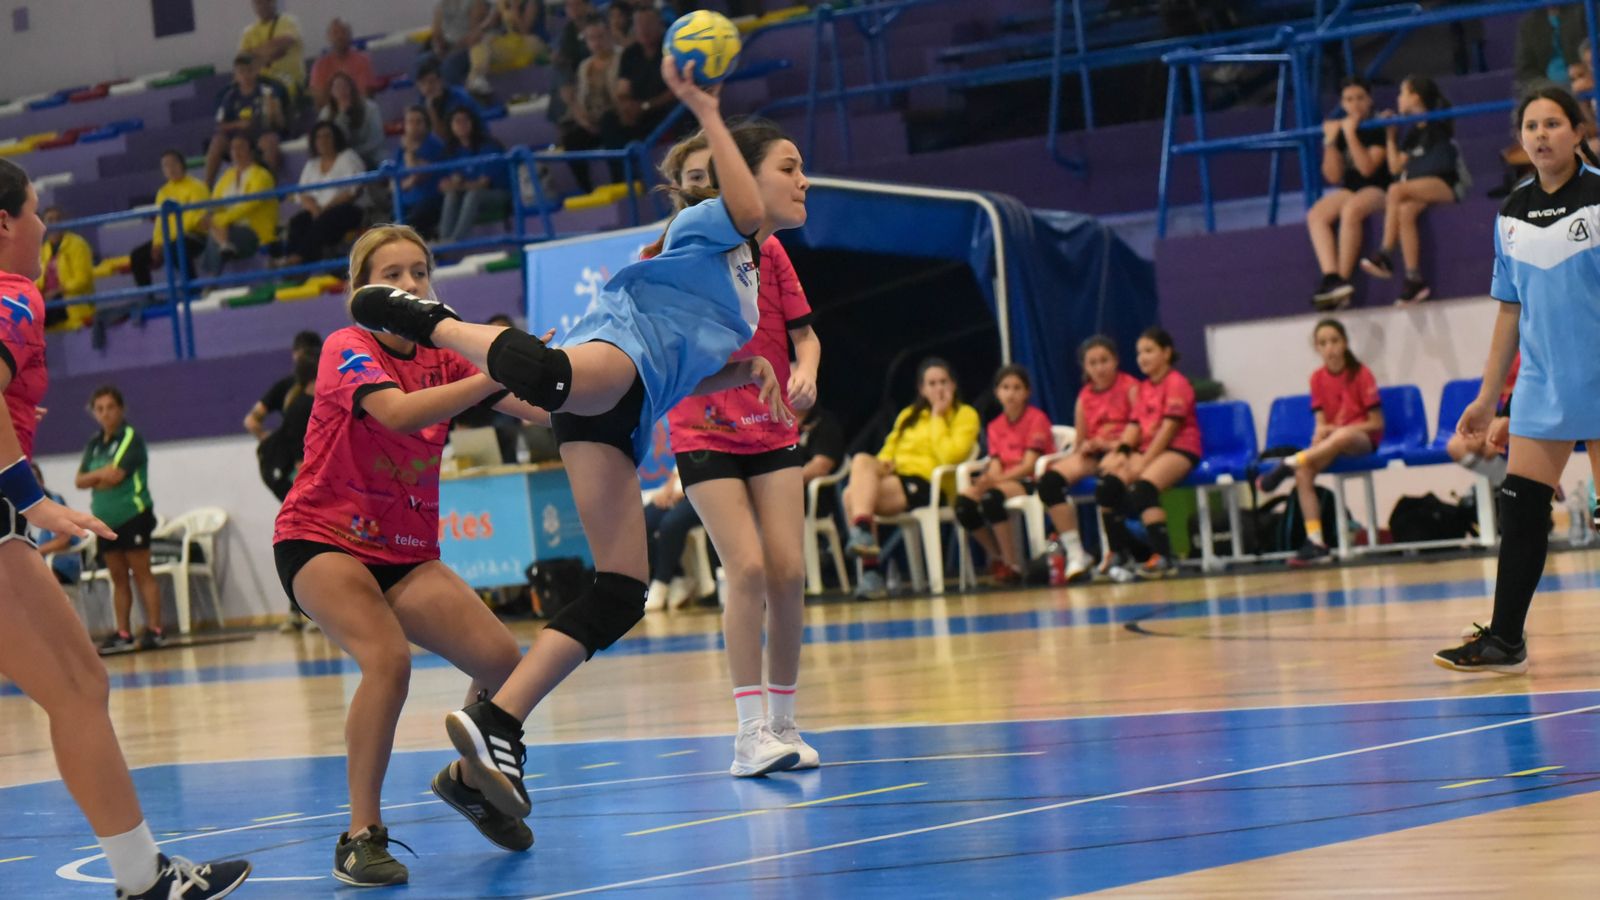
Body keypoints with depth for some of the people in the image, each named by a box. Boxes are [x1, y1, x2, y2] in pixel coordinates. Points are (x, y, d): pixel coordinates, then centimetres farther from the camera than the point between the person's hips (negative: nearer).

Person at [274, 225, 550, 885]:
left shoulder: (442, 358, 4)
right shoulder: (346, 350, -13)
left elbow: (531, 405, -9)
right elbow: (397, 411, -34)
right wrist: (498, 372, -43)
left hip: (406, 551, 6)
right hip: (321, 539, -6)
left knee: (500, 661, -10)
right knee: (388, 658, -31)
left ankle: (469, 780, 21)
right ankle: (361, 837, -22)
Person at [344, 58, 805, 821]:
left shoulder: (749, 273, 35)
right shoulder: (713, 227, 11)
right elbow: (747, 208, -15)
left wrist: (742, 373, 22)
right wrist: (704, 109, -22)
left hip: (623, 416, 9)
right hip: (620, 346, -9)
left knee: (620, 594, 1)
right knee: (546, 374, -47)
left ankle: (497, 725, -1)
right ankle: (427, 319, -22)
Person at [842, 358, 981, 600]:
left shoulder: (965, 415, 5)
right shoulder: (908, 415, 25)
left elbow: (949, 455, -10)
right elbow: (888, 452, 23)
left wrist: (937, 417, -5)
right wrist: (881, 464, 0)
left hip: (929, 486, -6)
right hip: (896, 476, 6)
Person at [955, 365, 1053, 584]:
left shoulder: (1036, 418, -4)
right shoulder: (995, 426, 14)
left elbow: (1029, 465, -13)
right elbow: (995, 465, 5)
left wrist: (995, 480, -25)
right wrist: (987, 479, -21)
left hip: (1032, 481, -6)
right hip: (1004, 480, 6)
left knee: (991, 496, -36)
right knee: (964, 502, -23)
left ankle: (1013, 564, -25)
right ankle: (997, 556, -3)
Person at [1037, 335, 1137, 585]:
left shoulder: (1130, 387, 0)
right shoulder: (1085, 397, 15)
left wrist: (1112, 444, -20)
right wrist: (1084, 447, -5)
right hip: (1093, 453, 5)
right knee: (1049, 479, -21)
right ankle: (1075, 555, -20)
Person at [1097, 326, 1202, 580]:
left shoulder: (1176, 383, -5)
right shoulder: (1143, 388, 17)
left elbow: (1170, 426, -14)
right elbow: (1135, 425, 11)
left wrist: (1144, 461, -18)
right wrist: (1122, 453, -9)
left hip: (1179, 449, -7)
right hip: (1147, 449, 7)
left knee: (1142, 488, -33)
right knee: (1107, 484, -17)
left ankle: (1163, 557, -31)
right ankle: (1118, 554, -8)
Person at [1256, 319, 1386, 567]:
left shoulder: (1361, 374, -7)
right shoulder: (1318, 379, 5)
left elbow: (1377, 424, -9)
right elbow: (1321, 424, 2)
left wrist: (1334, 429, -16)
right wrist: (1318, 441, -22)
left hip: (1362, 438, -4)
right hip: (1330, 440, 4)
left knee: (1341, 437, -42)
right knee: (1303, 472, -28)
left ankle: (1287, 465, -27)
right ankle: (1315, 542, -30)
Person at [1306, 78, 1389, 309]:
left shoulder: (1378, 129, -3)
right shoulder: (1338, 129, 11)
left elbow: (1367, 168, -16)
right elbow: (1333, 177, 5)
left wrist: (1351, 135, -19)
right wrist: (1330, 141, -6)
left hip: (1377, 189, -5)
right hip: (1349, 190, 5)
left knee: (1351, 209, -37)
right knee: (1316, 214, -25)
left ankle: (1343, 280, -35)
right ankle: (1330, 277, -38)